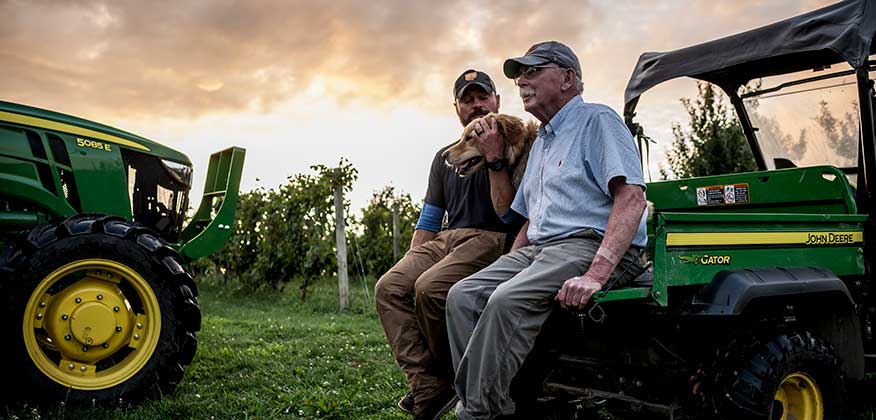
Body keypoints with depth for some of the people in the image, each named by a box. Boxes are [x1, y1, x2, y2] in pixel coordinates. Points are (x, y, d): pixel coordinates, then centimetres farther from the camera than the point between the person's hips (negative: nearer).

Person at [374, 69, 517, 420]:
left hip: (490, 238, -6)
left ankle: (448, 378, -8)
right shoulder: (444, 157, 23)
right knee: (389, 287, -20)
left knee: (429, 287, -31)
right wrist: (409, 265, 10)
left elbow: (507, 211, -8)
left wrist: (494, 157, -15)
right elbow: (428, 221, 22)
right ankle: (428, 390, -22)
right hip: (447, 240, 6)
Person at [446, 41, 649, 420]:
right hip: (539, 248, 9)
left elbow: (631, 198, -16)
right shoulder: (541, 142, 26)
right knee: (463, 296, -12)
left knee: (508, 300, -32)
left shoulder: (596, 121, -1)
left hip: (590, 245, -8)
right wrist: (505, 268, 13)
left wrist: (595, 274, -27)